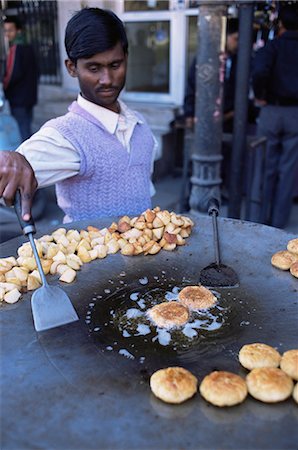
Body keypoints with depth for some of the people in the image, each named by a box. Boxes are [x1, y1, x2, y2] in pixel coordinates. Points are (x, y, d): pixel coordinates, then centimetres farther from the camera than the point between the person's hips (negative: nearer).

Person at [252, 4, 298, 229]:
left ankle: (264, 218, 18)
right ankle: (279, 221, 10)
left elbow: (260, 72, -20)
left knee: (267, 168, 10)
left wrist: (259, 96, -6)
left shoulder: (272, 46, -1)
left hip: (271, 111, 0)